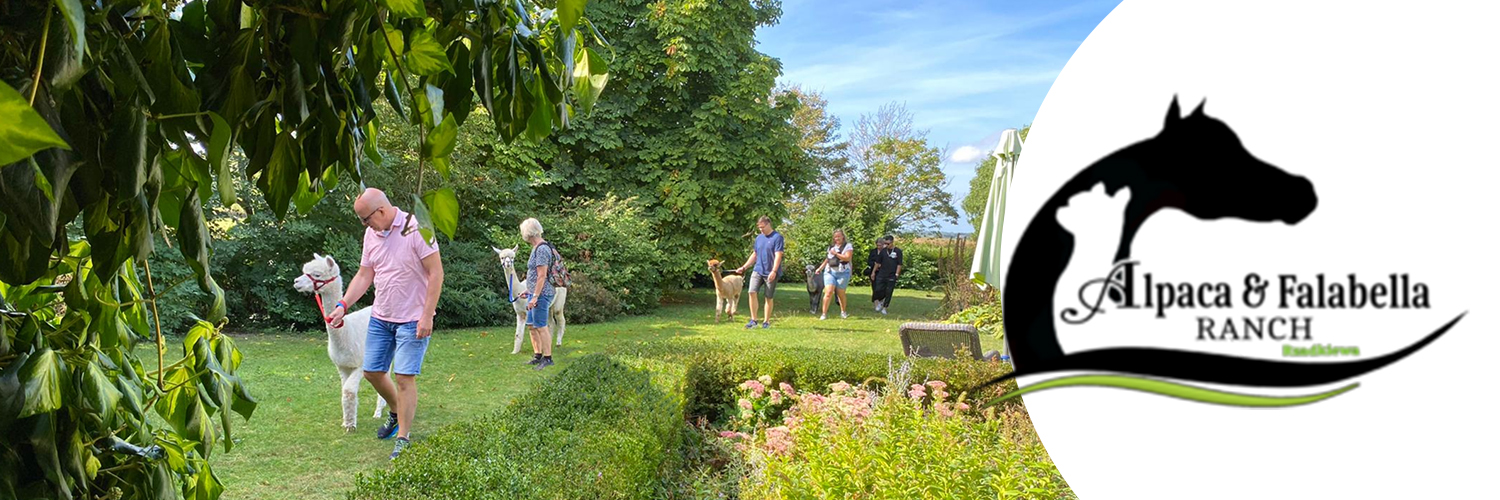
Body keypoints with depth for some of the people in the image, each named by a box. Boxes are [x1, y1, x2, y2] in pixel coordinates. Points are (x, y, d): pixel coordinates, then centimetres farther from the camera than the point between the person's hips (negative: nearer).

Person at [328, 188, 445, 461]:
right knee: (372, 372, 12)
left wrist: (427, 316, -18)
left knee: (405, 377, -8)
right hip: (380, 317, 7)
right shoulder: (371, 234, 5)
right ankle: (397, 414, 37)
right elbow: (364, 276, 14)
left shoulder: (416, 228, -16)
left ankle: (403, 438, 5)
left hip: (412, 320, -7)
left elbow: (436, 272, -16)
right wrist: (343, 305, 2)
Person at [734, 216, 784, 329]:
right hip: (758, 271, 5)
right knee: (752, 292, -11)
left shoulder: (777, 238, -8)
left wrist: (774, 271, -25)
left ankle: (766, 322, 15)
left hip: (770, 273, -5)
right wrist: (744, 267, 14)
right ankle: (753, 320, -5)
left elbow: (778, 256, -16)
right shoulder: (759, 238, 12)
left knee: (769, 297, 4)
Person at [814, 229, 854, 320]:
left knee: (841, 294, 5)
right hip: (830, 272, 3)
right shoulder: (831, 247, 19)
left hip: (843, 273, -3)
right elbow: (827, 259, 26)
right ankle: (824, 314, -14)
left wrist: (836, 253, -12)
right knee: (828, 292, -13)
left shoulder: (848, 246, 1)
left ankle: (843, 311, 29)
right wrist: (820, 268, 18)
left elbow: (847, 258, -12)